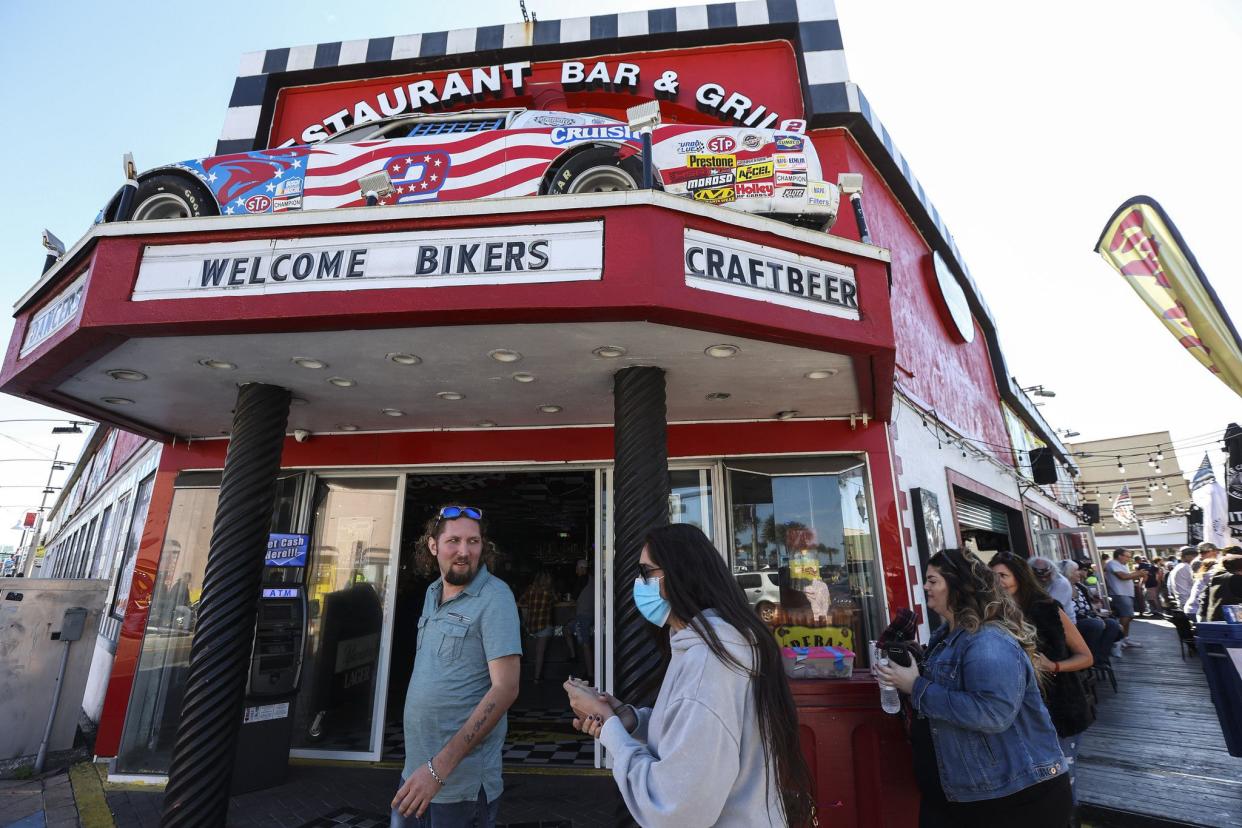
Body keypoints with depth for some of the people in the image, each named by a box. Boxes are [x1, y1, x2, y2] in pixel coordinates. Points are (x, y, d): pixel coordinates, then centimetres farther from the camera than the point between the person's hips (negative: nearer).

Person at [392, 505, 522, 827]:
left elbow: (505, 688, -23)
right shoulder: (432, 593, 5)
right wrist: (424, 766, 11)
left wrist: (440, 766, -26)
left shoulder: (494, 597, -18)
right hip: (415, 767, 7)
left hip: (463, 781, -6)